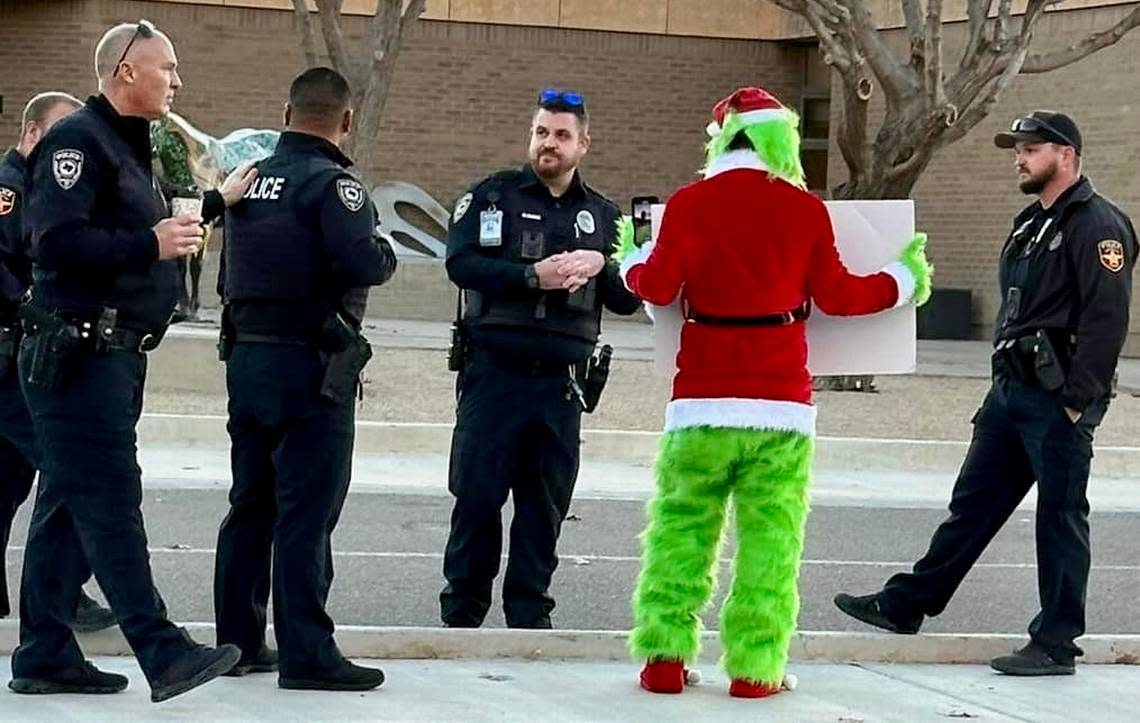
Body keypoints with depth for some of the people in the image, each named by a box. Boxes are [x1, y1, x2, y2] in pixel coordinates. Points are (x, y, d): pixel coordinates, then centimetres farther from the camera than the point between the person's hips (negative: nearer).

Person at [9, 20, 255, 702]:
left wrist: (214, 205, 30)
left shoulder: (129, 146, 20)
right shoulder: (78, 140, -12)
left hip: (113, 357, 10)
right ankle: (164, 654, -14)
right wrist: (151, 244, -22)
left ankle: (45, 655, 14)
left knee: (68, 505, 11)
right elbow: (58, 240, -22)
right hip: (79, 355, -10)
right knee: (111, 504, -10)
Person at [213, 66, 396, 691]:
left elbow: (231, 272, 15)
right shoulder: (331, 182, -13)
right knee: (307, 514, -5)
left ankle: (238, 641, 19)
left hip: (246, 359, 7)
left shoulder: (249, 180, 10)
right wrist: (386, 253, -3)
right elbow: (362, 263, -23)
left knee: (250, 505, 13)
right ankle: (307, 655, -5)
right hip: (310, 366, -7)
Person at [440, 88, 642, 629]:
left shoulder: (602, 215, 14)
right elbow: (461, 262, -12)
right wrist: (533, 275, -19)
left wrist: (600, 266, -9)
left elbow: (628, 299, 11)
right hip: (494, 374, -3)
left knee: (545, 506, 6)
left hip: (561, 382, 3)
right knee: (477, 497, -1)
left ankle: (530, 615, 14)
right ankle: (461, 613, 10)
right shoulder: (493, 195, 3)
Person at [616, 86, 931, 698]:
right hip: (781, 402, 0)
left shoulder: (689, 204, 1)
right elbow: (836, 295, 6)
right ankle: (755, 666, 0)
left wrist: (631, 259, 22)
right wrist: (903, 281, 22)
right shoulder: (805, 209, 2)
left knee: (679, 529, 7)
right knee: (769, 537, 3)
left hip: (702, 400, 0)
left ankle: (664, 658, 3)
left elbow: (658, 286, 0)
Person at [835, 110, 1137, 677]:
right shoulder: (1031, 223, 19)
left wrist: (1078, 401, -22)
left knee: (1061, 518, -2)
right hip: (1011, 392, 9)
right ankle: (906, 606, 20)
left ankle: (1055, 645, 5)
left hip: (1058, 401, -9)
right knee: (972, 504, 14)